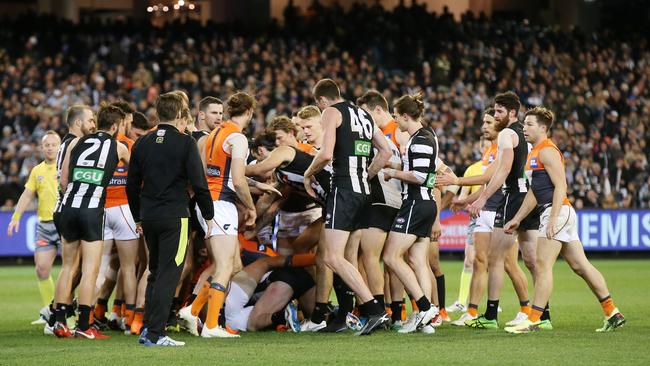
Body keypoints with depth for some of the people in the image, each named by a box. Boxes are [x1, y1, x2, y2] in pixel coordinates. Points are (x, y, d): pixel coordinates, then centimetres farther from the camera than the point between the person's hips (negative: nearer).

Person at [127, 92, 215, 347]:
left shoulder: (142, 143, 8)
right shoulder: (185, 143, -7)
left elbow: (132, 184, 12)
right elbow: (198, 183, -9)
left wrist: (138, 218, 22)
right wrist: (208, 215, 2)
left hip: (149, 217, 6)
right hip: (174, 216, -6)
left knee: (155, 273, 19)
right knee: (168, 274, -4)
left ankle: (147, 328, 17)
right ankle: (155, 334, -8)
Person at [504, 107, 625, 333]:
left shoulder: (547, 151, -10)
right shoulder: (534, 153, 21)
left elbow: (561, 186, -18)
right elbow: (534, 192, 26)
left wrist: (553, 218, -25)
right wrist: (517, 219, 23)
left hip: (558, 211, -10)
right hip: (557, 213, 10)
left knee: (543, 265, -11)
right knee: (580, 266, 9)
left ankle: (534, 320, -11)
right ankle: (612, 314, 11)